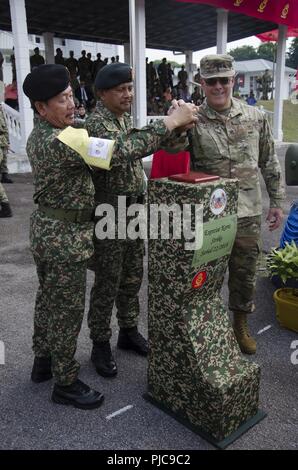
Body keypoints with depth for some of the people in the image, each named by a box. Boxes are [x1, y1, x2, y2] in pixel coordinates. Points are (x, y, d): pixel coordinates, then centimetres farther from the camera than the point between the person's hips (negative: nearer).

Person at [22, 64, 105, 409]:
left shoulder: (38, 135, 8)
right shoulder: (61, 143, -25)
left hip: (45, 227, 10)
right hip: (65, 235, -10)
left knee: (48, 299, 21)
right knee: (68, 308, 3)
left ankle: (43, 361, 39)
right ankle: (65, 383, 19)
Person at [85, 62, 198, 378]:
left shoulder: (125, 118, 11)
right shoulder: (97, 122, -18)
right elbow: (126, 150, -36)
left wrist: (175, 127, 3)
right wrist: (170, 121, -34)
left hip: (134, 210, 8)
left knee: (132, 278, 17)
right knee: (107, 283, 4)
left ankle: (129, 331, 34)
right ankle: (100, 344, 21)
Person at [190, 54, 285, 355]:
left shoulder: (255, 117, 3)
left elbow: (269, 162, 9)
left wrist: (277, 201, 8)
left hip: (247, 214, 3)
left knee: (245, 273, 16)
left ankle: (241, 325, 39)